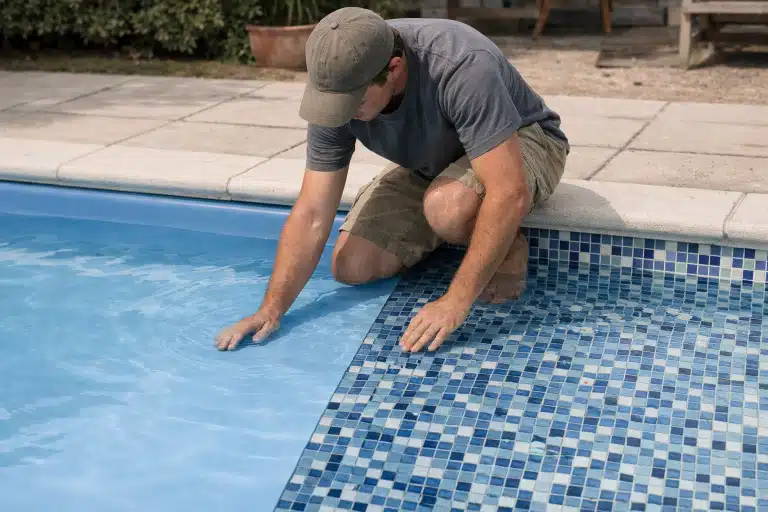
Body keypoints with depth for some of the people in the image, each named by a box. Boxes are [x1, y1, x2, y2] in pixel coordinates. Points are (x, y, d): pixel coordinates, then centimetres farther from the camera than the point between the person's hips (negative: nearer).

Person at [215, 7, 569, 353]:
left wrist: (456, 301, -41)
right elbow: (311, 214, -17)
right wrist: (271, 310, -22)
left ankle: (508, 248, -6)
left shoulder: (463, 68, -38)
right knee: (351, 267, -8)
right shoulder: (336, 88, -21)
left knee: (447, 206, -38)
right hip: (428, 167, 6)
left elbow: (509, 192, -40)